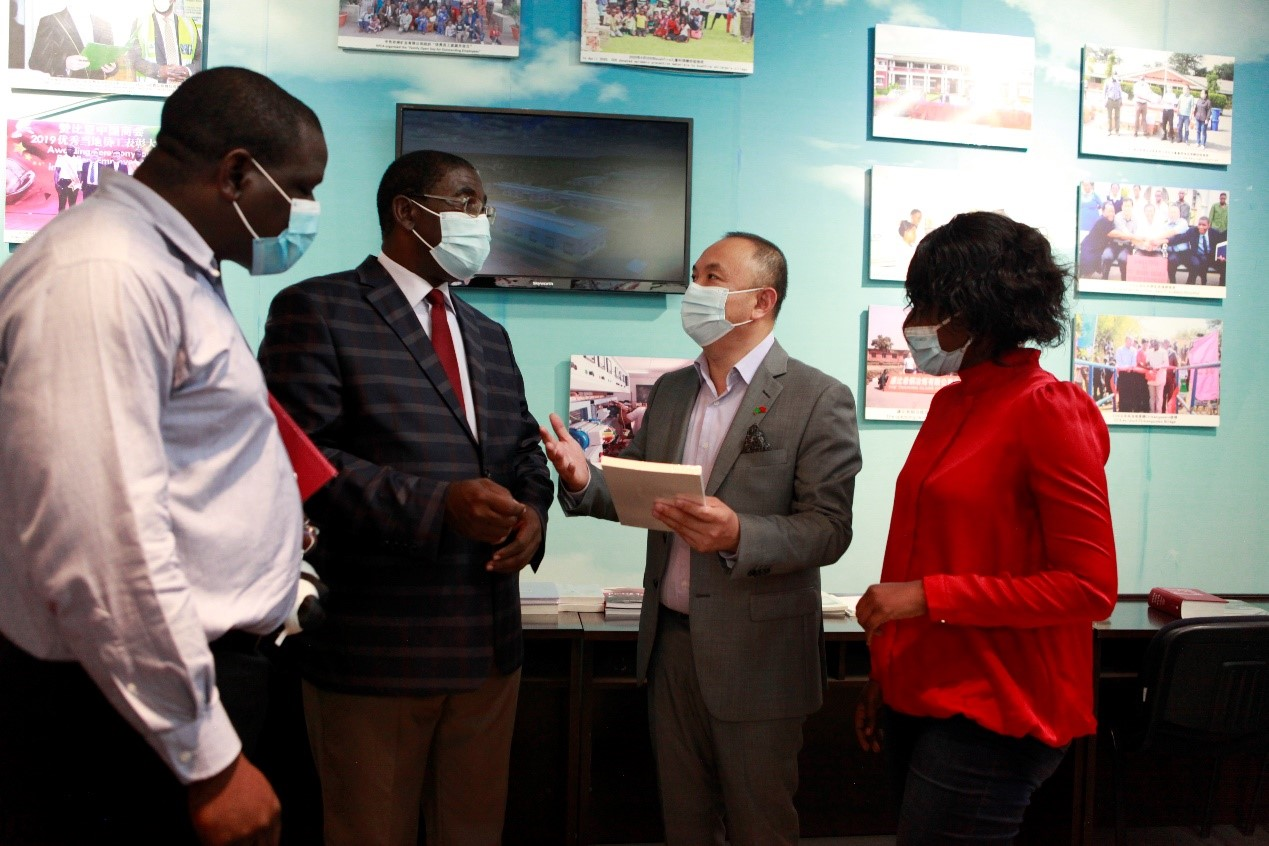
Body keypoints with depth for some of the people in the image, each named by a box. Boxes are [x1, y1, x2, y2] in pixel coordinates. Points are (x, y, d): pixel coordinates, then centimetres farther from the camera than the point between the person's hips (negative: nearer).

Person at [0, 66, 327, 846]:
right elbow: (103, 547, -27)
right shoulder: (101, 274, -20)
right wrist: (210, 759, -22)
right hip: (129, 720, -9)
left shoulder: (174, 269, 11)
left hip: (200, 672, 10)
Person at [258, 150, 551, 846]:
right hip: (374, 650, -6)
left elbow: (524, 451, 18)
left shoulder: (490, 338, 18)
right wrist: (437, 505, -24)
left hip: (490, 648, 7)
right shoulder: (317, 310, -5)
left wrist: (532, 512, -5)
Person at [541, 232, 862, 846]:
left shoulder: (819, 399, -11)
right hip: (670, 638, 5)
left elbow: (828, 529, -16)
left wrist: (738, 536, -32)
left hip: (755, 653, -5)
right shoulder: (670, 390, 9)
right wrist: (584, 479, -10)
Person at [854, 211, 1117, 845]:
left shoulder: (1048, 411, -13)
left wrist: (929, 596, -19)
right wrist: (885, 674, 15)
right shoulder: (951, 402, 9)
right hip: (919, 696, 7)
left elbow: (1089, 588, -16)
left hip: (991, 715, -7)